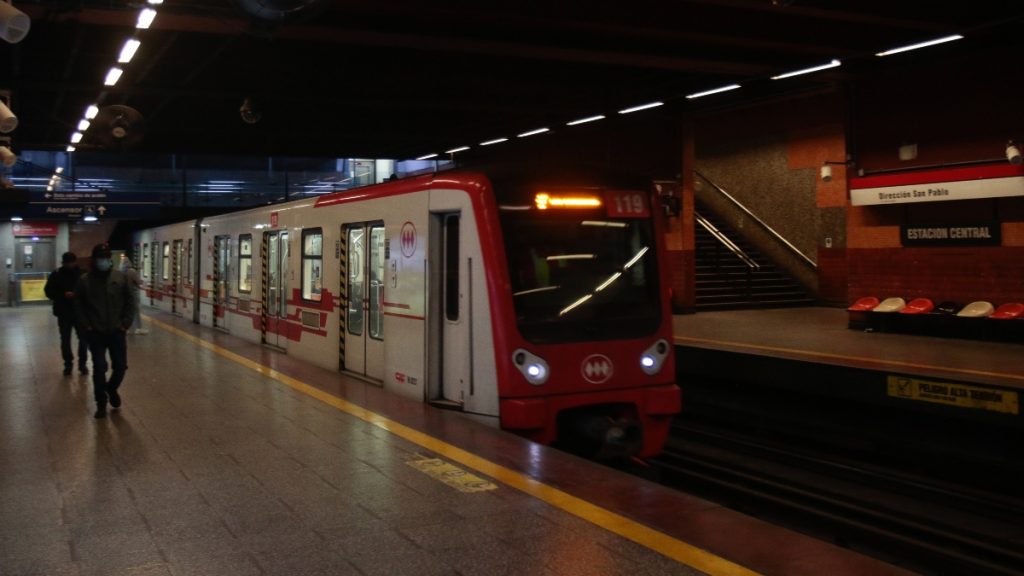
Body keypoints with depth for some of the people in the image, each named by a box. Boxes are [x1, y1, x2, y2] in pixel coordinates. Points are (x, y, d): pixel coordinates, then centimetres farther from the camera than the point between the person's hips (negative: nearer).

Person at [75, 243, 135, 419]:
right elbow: (78, 306, 1)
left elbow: (129, 302, 4)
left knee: (120, 366, 6)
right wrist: (86, 326, -7)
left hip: (117, 332, 2)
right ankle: (101, 403, 15)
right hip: (96, 333, -1)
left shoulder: (120, 278, 0)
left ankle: (112, 389, 36)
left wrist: (126, 323, -4)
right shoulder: (85, 280, -4)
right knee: (99, 368, 0)